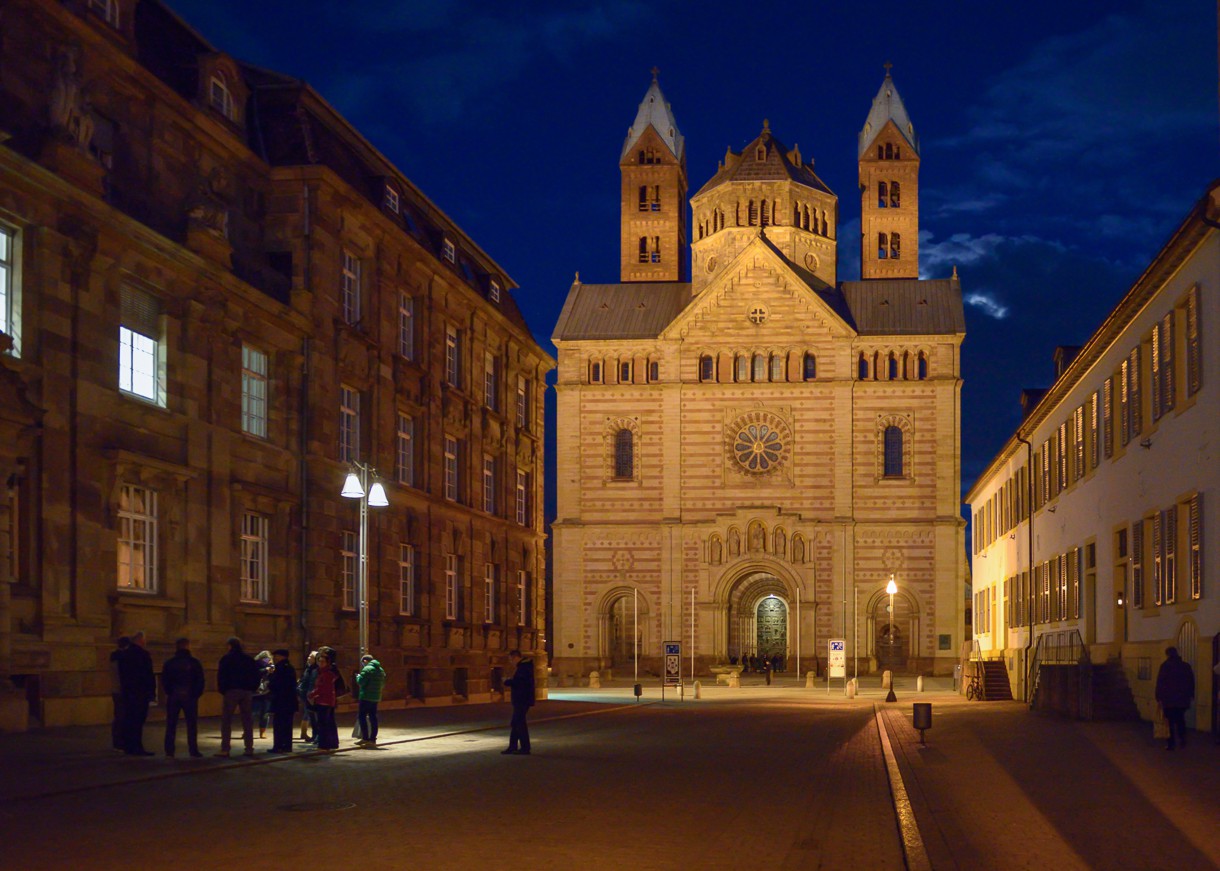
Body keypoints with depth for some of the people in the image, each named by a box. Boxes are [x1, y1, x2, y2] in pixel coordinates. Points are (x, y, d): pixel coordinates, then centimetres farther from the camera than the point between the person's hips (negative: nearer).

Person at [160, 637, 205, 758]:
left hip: (173, 697, 1)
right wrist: (197, 694, 5)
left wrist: (168, 693, 11)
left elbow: (164, 681, 2)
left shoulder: (169, 663, 2)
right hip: (189, 697, -1)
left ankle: (169, 751, 3)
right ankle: (193, 750, 0)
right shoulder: (194, 663, -2)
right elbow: (200, 681, -3)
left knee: (171, 724, 6)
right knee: (192, 724, 4)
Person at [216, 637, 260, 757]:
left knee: (226, 720, -2)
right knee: (247, 720, 8)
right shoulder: (250, 659, 13)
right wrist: (252, 689, 14)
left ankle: (225, 749, -10)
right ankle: (249, 748, 6)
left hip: (231, 692, -4)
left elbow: (221, 676, -7)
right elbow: (256, 676, 12)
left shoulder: (226, 659, -1)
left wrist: (222, 690, 2)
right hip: (247, 693, 4)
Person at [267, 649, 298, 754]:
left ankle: (278, 746, -8)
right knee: (287, 724, 11)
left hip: (280, 701, -8)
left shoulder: (280, 668, -13)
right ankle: (287, 746, 11)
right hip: (290, 701, 8)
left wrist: (268, 685, 7)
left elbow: (273, 684, -17)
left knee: (278, 725, -5)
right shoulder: (290, 668, 14)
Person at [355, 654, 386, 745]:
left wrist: (358, 676, 2)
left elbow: (361, 682, -17)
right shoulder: (381, 670, 15)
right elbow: (383, 684, 19)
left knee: (362, 716, -2)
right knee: (373, 717, 10)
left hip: (366, 697, -8)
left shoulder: (367, 669, -11)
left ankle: (365, 738, -7)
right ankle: (373, 738, 9)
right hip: (376, 697, 8)